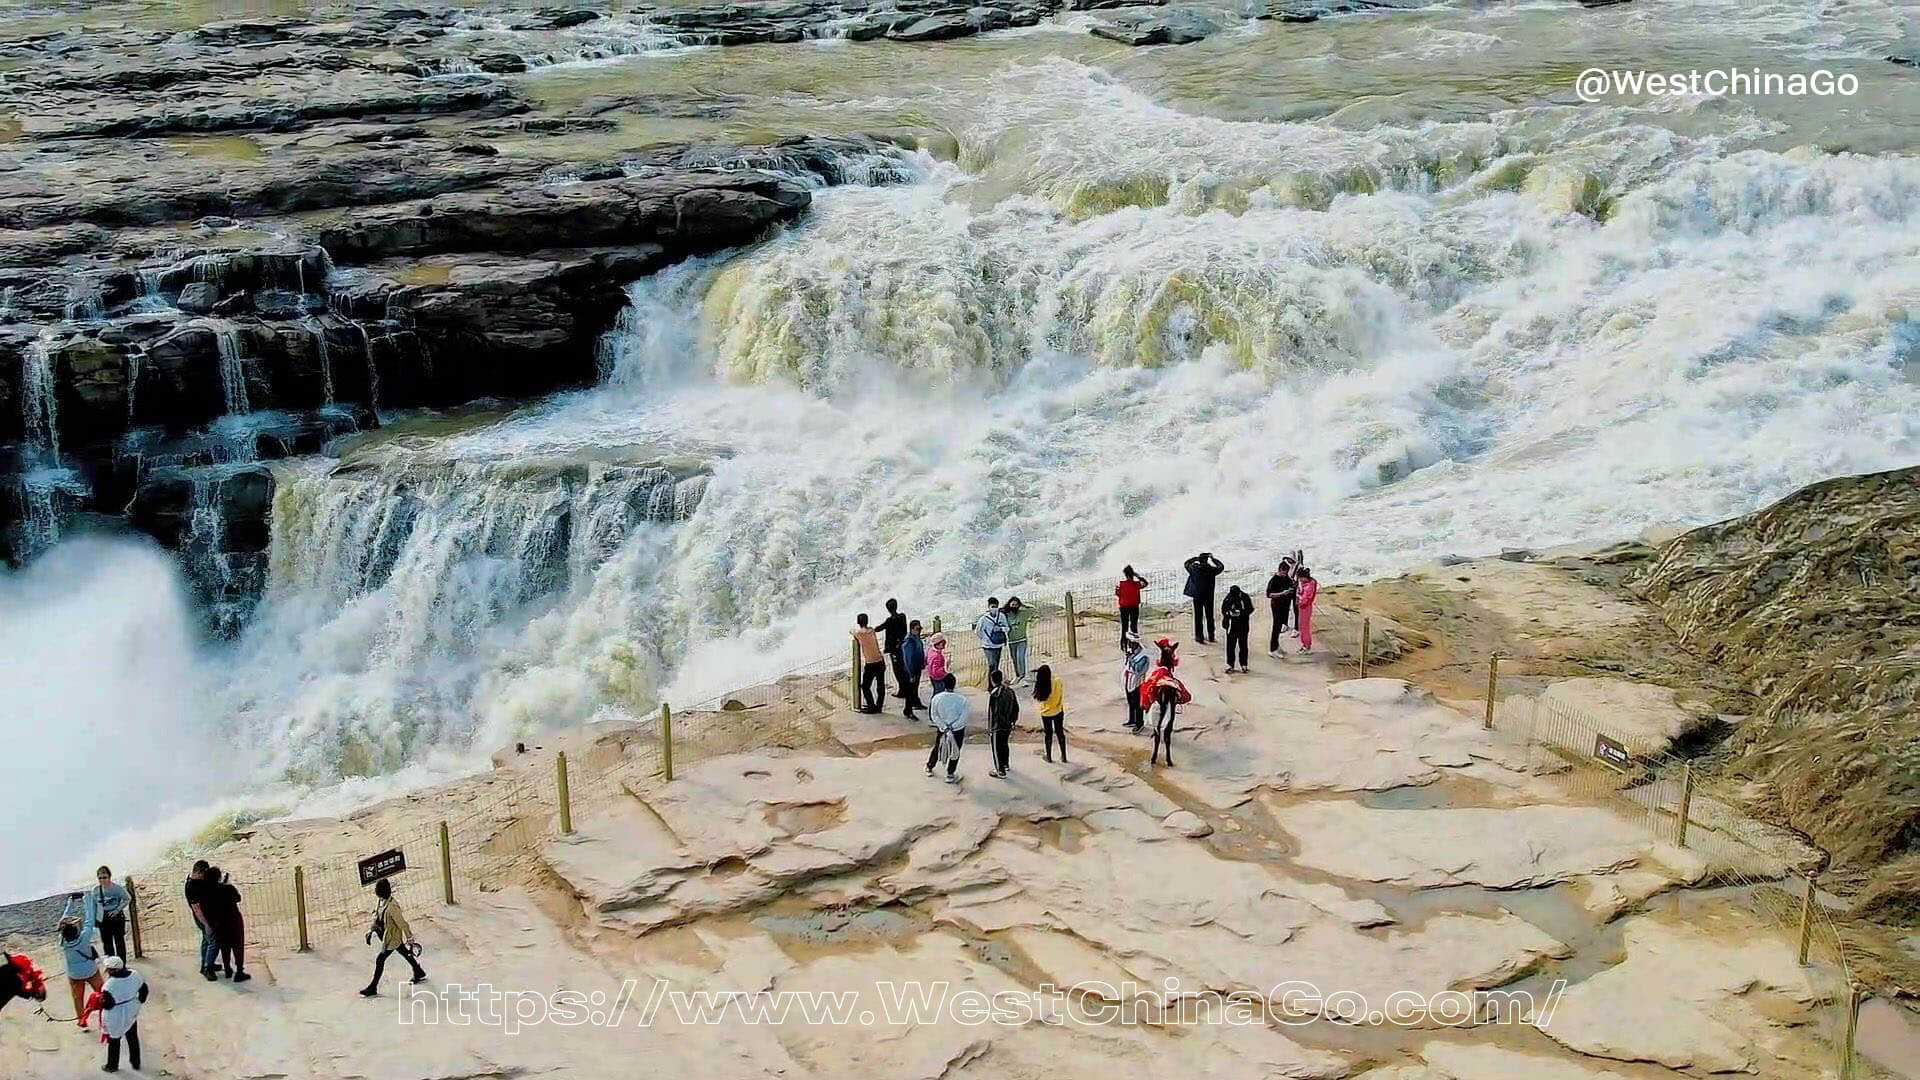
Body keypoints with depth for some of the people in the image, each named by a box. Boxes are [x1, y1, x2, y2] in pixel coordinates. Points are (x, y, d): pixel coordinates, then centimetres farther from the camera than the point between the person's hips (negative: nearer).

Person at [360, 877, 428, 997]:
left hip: (392, 939, -9)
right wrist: (371, 931, 13)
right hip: (395, 938, 9)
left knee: (380, 960, 1)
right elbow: (377, 919, 12)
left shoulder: (392, 907, -34)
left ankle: (373, 989, 16)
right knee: (406, 954, 23)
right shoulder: (383, 902, -6)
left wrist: (410, 940, -19)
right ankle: (420, 974, 42)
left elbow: (403, 924, -26)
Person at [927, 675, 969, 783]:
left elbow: (934, 715, -9)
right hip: (958, 730, -2)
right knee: (955, 751, 14)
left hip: (941, 729, 2)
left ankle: (929, 768, 41)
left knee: (937, 748, 24)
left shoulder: (936, 698, -13)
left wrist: (944, 727, -9)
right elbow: (964, 716, -16)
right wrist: (952, 726, -14)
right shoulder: (961, 698, -18)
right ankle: (950, 775, 18)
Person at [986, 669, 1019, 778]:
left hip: (997, 725, -7)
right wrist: (1013, 720, 19)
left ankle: (1000, 771, 9)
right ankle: (1006, 764, 42)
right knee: (1005, 744, 26)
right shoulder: (1010, 691, -1)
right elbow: (1016, 708, 7)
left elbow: (990, 712, -18)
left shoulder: (993, 694, -22)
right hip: (1008, 724, 7)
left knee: (997, 748, 4)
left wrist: (989, 727, -10)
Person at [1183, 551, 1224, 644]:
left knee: (1198, 616, 7)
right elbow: (1221, 566, 8)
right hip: (1209, 597, 0)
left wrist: (1195, 558, 16)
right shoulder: (1211, 570, -11)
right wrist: (1213, 559, 14)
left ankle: (1199, 637, 9)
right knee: (1209, 617, 11)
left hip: (1197, 596, 0)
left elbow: (1187, 563, 12)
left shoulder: (1194, 568, -8)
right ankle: (1211, 637, 18)